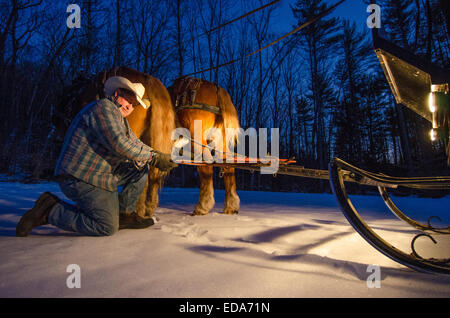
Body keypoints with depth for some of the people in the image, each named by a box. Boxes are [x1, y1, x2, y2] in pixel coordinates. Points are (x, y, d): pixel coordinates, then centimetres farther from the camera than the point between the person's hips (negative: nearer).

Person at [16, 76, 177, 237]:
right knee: (107, 227, -12)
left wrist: (159, 158, -2)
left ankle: (124, 214, 10)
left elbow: (136, 144, 16)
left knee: (141, 168, 8)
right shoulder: (103, 107, -13)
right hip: (81, 178, -10)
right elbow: (119, 144, -25)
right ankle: (50, 211, -2)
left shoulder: (121, 119, 19)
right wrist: (153, 156, -17)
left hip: (99, 174, 10)